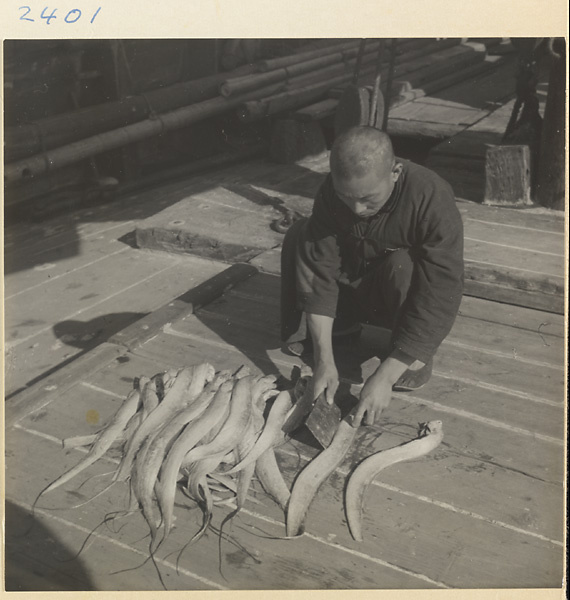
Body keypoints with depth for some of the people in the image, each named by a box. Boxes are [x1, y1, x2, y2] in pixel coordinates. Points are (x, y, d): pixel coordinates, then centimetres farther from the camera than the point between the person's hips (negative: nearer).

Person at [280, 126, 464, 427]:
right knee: (300, 235, -14)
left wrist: (384, 376, -41)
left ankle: (416, 362, -12)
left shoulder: (433, 199, -35)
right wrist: (324, 359, -31)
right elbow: (318, 272, -23)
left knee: (404, 266, -36)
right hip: (354, 284, 4)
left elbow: (440, 300, -37)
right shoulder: (331, 192, -23)